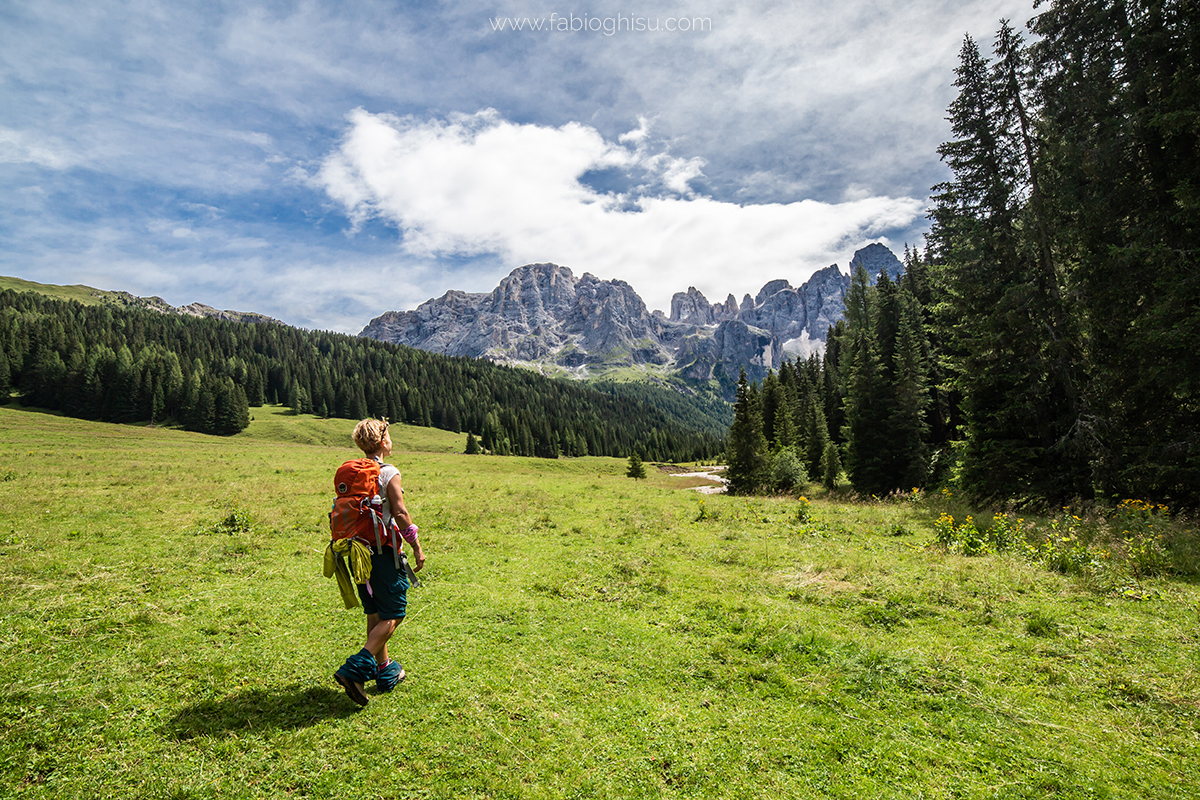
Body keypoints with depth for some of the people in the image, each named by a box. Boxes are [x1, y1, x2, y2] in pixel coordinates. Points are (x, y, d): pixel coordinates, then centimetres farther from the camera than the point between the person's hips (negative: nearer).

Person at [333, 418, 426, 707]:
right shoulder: (389, 473, -13)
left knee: (375, 614, 16)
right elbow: (400, 514, -15)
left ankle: (385, 671, 26)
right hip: (383, 551, -7)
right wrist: (417, 548, -7)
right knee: (393, 615, 1)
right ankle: (355, 669, -9)